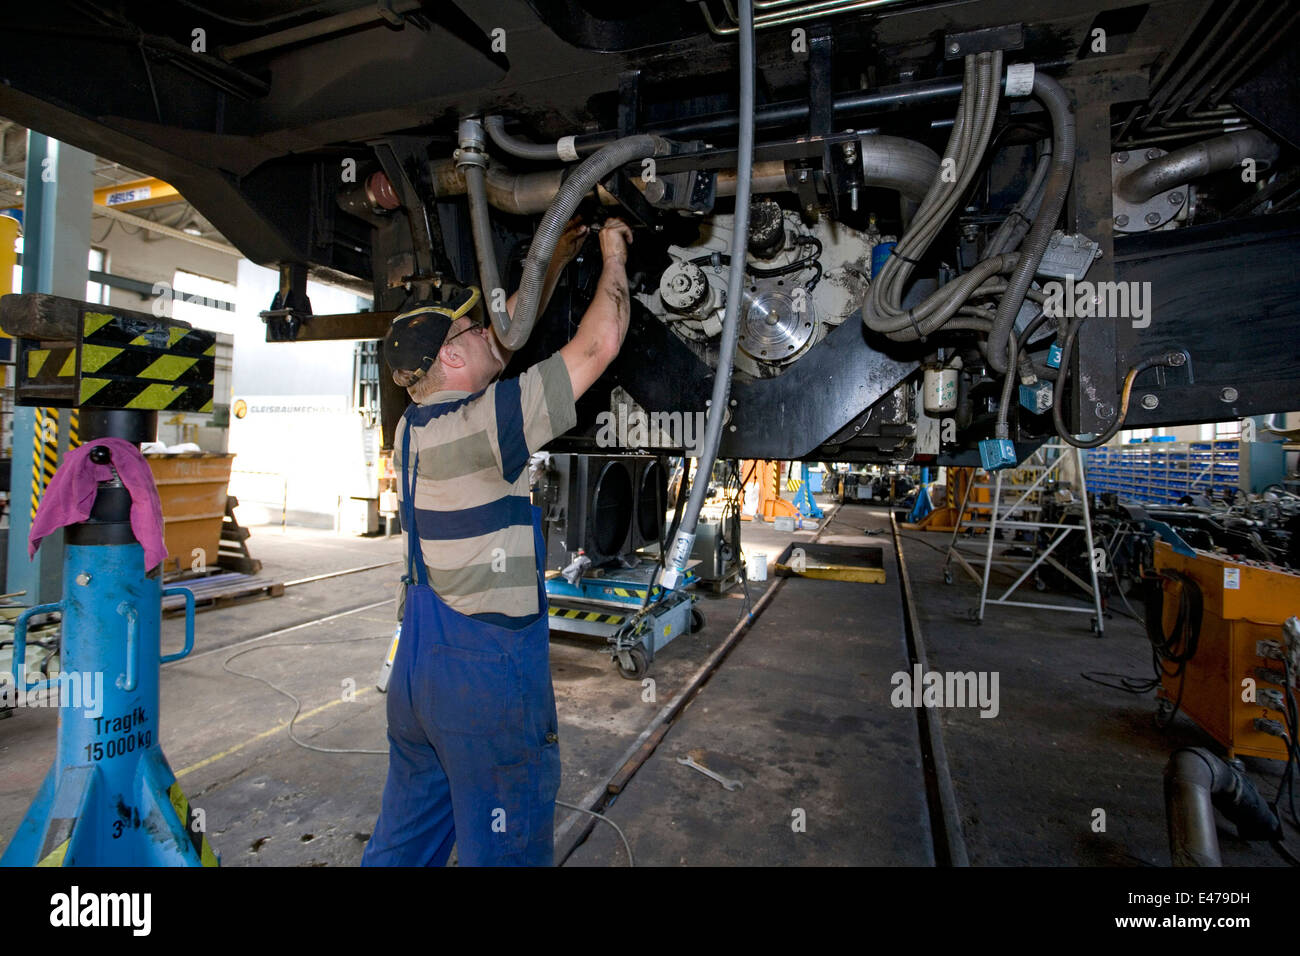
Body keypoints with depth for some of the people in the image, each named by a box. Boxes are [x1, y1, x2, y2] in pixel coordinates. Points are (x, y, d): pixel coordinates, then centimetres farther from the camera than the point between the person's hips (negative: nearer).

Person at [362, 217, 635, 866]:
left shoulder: (414, 426, 5)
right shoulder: (482, 424, -20)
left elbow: (506, 333, 14)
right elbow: (597, 346, -18)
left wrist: (557, 261, 18)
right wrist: (613, 255, -2)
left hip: (418, 663, 9)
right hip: (486, 667, -8)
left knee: (403, 841, 24)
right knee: (503, 850, 11)